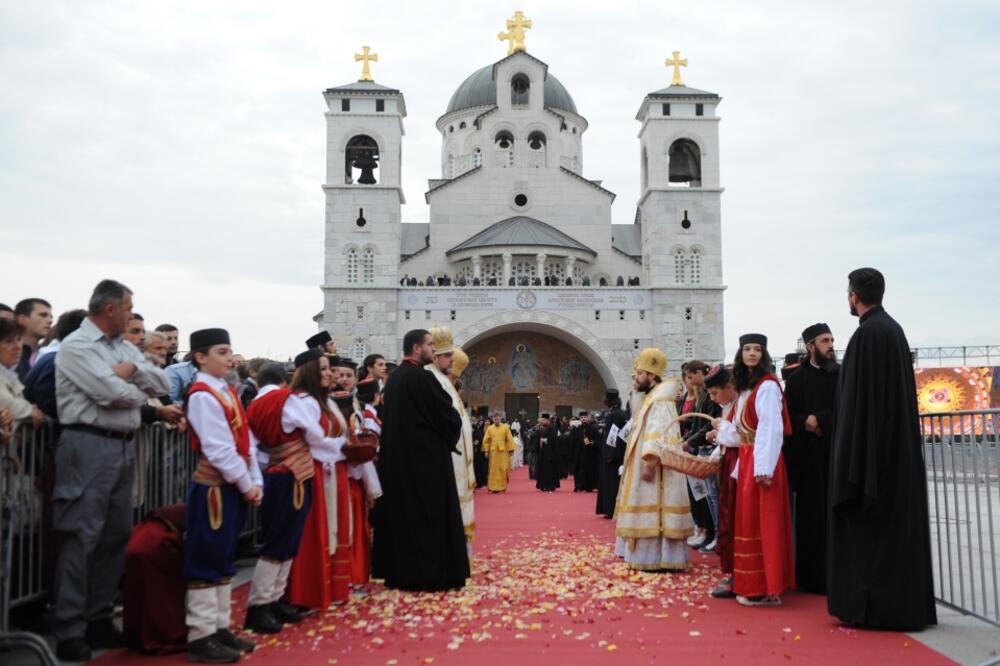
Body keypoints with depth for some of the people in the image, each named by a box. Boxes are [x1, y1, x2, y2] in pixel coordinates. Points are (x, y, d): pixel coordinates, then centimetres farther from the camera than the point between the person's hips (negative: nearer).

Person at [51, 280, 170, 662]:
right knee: (80, 538, -5)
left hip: (124, 447, 8)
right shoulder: (76, 345, -8)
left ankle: (99, 619, 22)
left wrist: (133, 369, -6)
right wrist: (140, 393, 1)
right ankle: (69, 631, 3)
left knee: (116, 535, 11)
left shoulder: (125, 347, 16)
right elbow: (113, 394, -19)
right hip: (89, 447, -8)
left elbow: (163, 384, 11)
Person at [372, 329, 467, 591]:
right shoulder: (423, 378, -16)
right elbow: (448, 416, -12)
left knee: (402, 512, 13)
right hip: (426, 457, -8)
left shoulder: (393, 378, 9)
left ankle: (398, 572, 19)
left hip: (397, 457, 9)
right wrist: (451, 433, 8)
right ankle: (428, 574, 2)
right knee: (429, 516, -1)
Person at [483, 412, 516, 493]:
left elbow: (510, 439, 0)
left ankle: (502, 486, 14)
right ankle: (494, 487, 4)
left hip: (503, 451, 0)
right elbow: (486, 440, 5)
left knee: (503, 469, 1)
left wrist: (511, 450, -5)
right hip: (493, 451, 0)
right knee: (494, 470, 2)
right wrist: (486, 450, -2)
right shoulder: (489, 428, 4)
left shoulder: (505, 427, 2)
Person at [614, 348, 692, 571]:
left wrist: (650, 464, -28)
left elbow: (658, 436, -25)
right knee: (649, 512, 12)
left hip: (655, 470, -10)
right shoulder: (652, 399, 17)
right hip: (649, 467, 10)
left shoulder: (660, 401, -16)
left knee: (654, 512, -7)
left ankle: (658, 559, -2)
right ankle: (653, 555, 18)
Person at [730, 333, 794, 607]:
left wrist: (763, 468, -23)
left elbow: (772, 428, -18)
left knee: (760, 523, -5)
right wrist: (741, 467, 13)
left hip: (761, 462, -9)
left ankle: (765, 589, 1)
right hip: (747, 460, 9)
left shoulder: (767, 386, -11)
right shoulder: (746, 387, 15)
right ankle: (753, 584, 19)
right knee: (749, 521, 11)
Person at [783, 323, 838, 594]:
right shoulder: (796, 379, 8)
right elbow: (789, 417, 2)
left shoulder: (842, 375, 8)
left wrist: (819, 421, -11)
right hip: (808, 457, 0)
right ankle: (813, 576, 9)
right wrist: (808, 423, -15)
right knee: (811, 516, 2)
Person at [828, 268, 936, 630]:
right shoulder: (893, 328, 13)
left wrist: (851, 459, -18)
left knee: (867, 526, -2)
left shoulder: (869, 333, -16)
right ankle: (905, 604, 19)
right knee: (896, 522, 12)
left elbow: (860, 395, -20)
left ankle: (872, 607, 4)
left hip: (871, 443, -9)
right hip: (898, 446, 9)